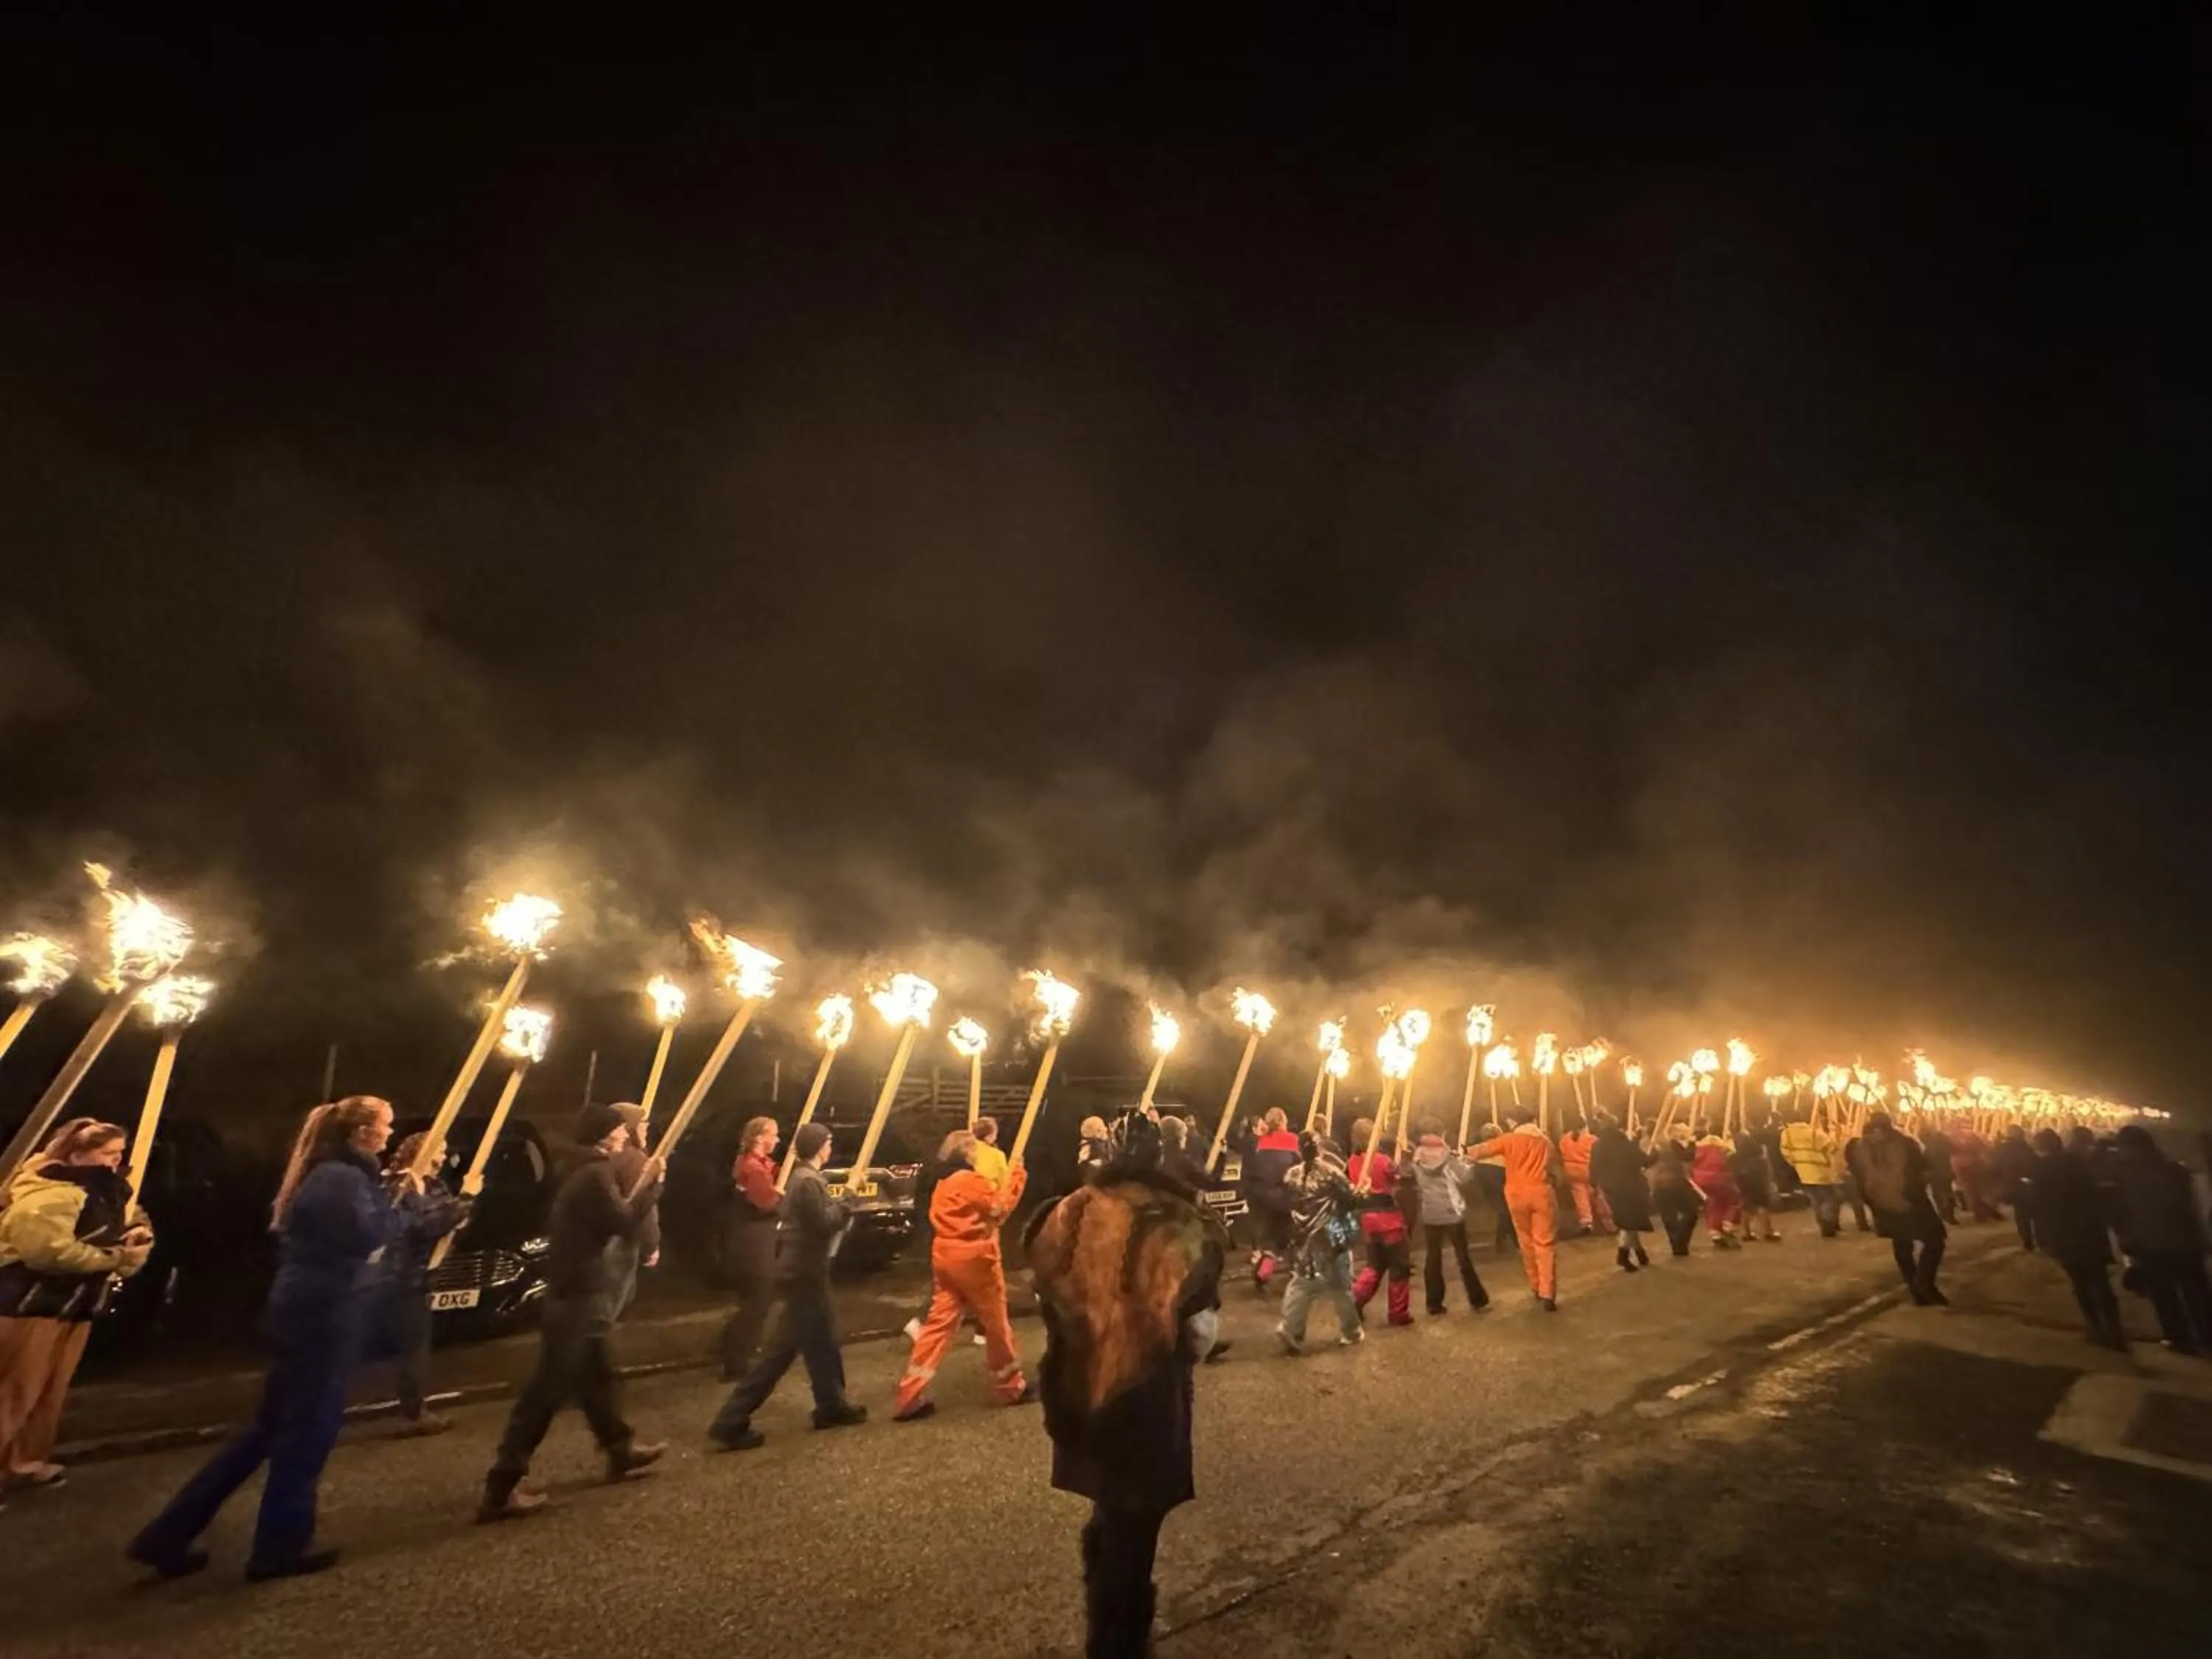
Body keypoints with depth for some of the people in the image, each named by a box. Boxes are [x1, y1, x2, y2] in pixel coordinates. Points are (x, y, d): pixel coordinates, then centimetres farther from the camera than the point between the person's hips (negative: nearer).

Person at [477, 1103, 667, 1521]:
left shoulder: (587, 1171, 12)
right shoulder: (596, 1174, -19)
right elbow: (626, 1224, -21)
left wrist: (641, 1182, 12)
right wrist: (650, 1182, -13)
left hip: (577, 1289, 11)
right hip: (579, 1294, -11)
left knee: (598, 1375, 20)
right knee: (548, 1388, -5)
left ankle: (620, 1450, 33)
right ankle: (501, 1489, 2)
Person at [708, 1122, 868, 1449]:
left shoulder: (803, 1177, 11)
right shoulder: (808, 1181, -20)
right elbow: (824, 1224, -21)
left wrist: (839, 1204, 4)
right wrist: (846, 1199, -11)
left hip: (802, 1268, 10)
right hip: (803, 1272, -10)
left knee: (821, 1339, 18)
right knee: (781, 1348, -1)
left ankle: (833, 1406, 29)